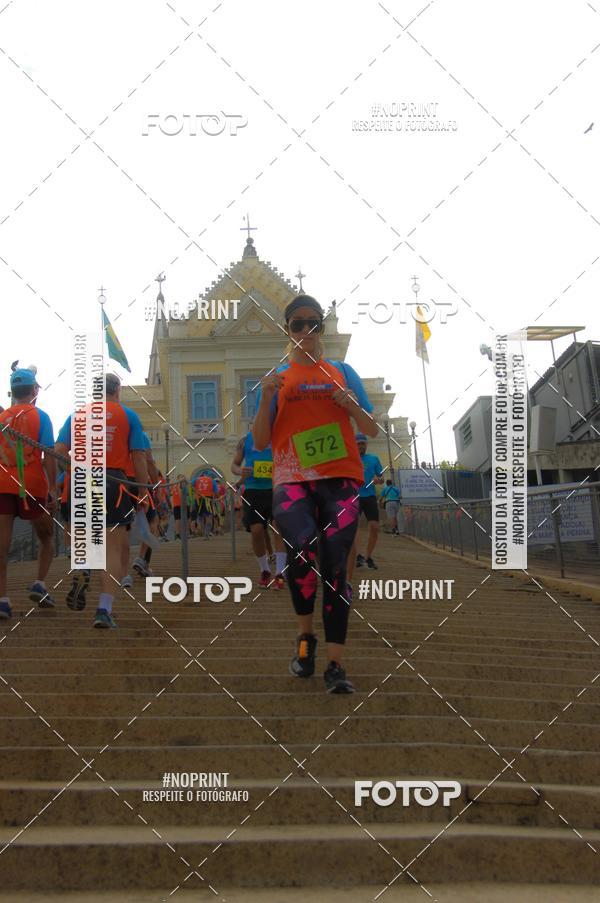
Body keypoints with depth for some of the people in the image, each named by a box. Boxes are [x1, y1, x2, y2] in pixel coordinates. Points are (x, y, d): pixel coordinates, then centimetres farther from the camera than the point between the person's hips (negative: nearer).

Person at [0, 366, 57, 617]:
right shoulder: (40, 417, -1)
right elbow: (48, 455, -8)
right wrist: (53, 489, -8)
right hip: (33, 487, -2)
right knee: (46, 537, 18)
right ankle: (39, 585, 4)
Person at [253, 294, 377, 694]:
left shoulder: (342, 372, 14)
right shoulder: (277, 378, 13)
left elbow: (372, 430, 13)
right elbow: (260, 442, 8)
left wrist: (351, 405, -7)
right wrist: (266, 398, -6)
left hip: (341, 479, 1)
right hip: (292, 480, -1)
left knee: (335, 565, -7)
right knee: (302, 548, -26)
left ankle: (336, 664, -5)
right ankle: (306, 636, -4)